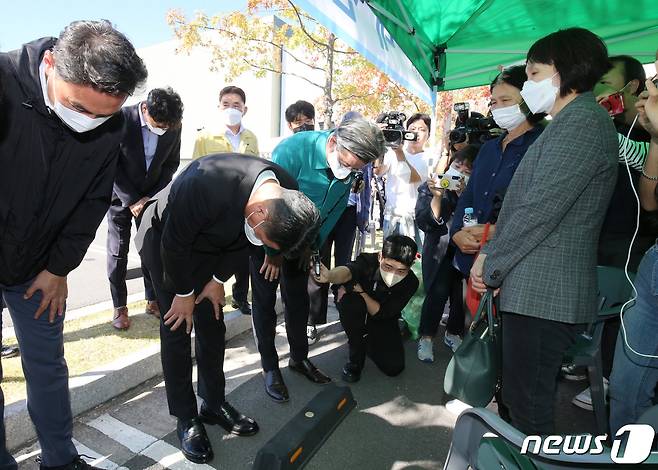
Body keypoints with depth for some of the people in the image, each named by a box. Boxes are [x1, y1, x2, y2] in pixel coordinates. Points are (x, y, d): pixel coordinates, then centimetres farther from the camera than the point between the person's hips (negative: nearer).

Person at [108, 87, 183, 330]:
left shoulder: (173, 126, -12)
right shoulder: (121, 119, -21)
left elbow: (171, 164, -1)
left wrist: (151, 197, -8)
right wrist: (131, 201, -16)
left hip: (151, 197, 3)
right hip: (121, 195, -2)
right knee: (118, 252, 1)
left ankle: (153, 300, 19)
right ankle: (120, 307, 13)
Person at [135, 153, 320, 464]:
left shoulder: (286, 195, -23)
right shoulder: (208, 183, -42)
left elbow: (242, 239, -4)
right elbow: (174, 243, -25)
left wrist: (219, 279, -4)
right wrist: (184, 293, -13)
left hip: (209, 246, 5)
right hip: (164, 240, -4)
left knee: (212, 326, 7)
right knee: (177, 328, -2)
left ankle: (214, 404, 25)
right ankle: (185, 418, 14)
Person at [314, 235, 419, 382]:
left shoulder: (411, 283, -25)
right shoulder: (368, 261, -30)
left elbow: (381, 313, -25)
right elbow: (347, 271, -54)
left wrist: (361, 291, -37)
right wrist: (329, 276, -76)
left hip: (383, 321, 2)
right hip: (356, 317, -1)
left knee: (394, 367, -15)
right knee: (350, 300, -36)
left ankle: (367, 341, 17)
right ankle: (355, 359, -15)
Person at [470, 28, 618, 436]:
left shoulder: (583, 120, -11)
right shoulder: (570, 124, 21)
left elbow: (540, 209, -20)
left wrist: (490, 265, -10)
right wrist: (494, 255, 6)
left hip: (543, 293, -10)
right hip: (540, 290, 10)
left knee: (528, 406, 1)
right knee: (529, 399, 20)